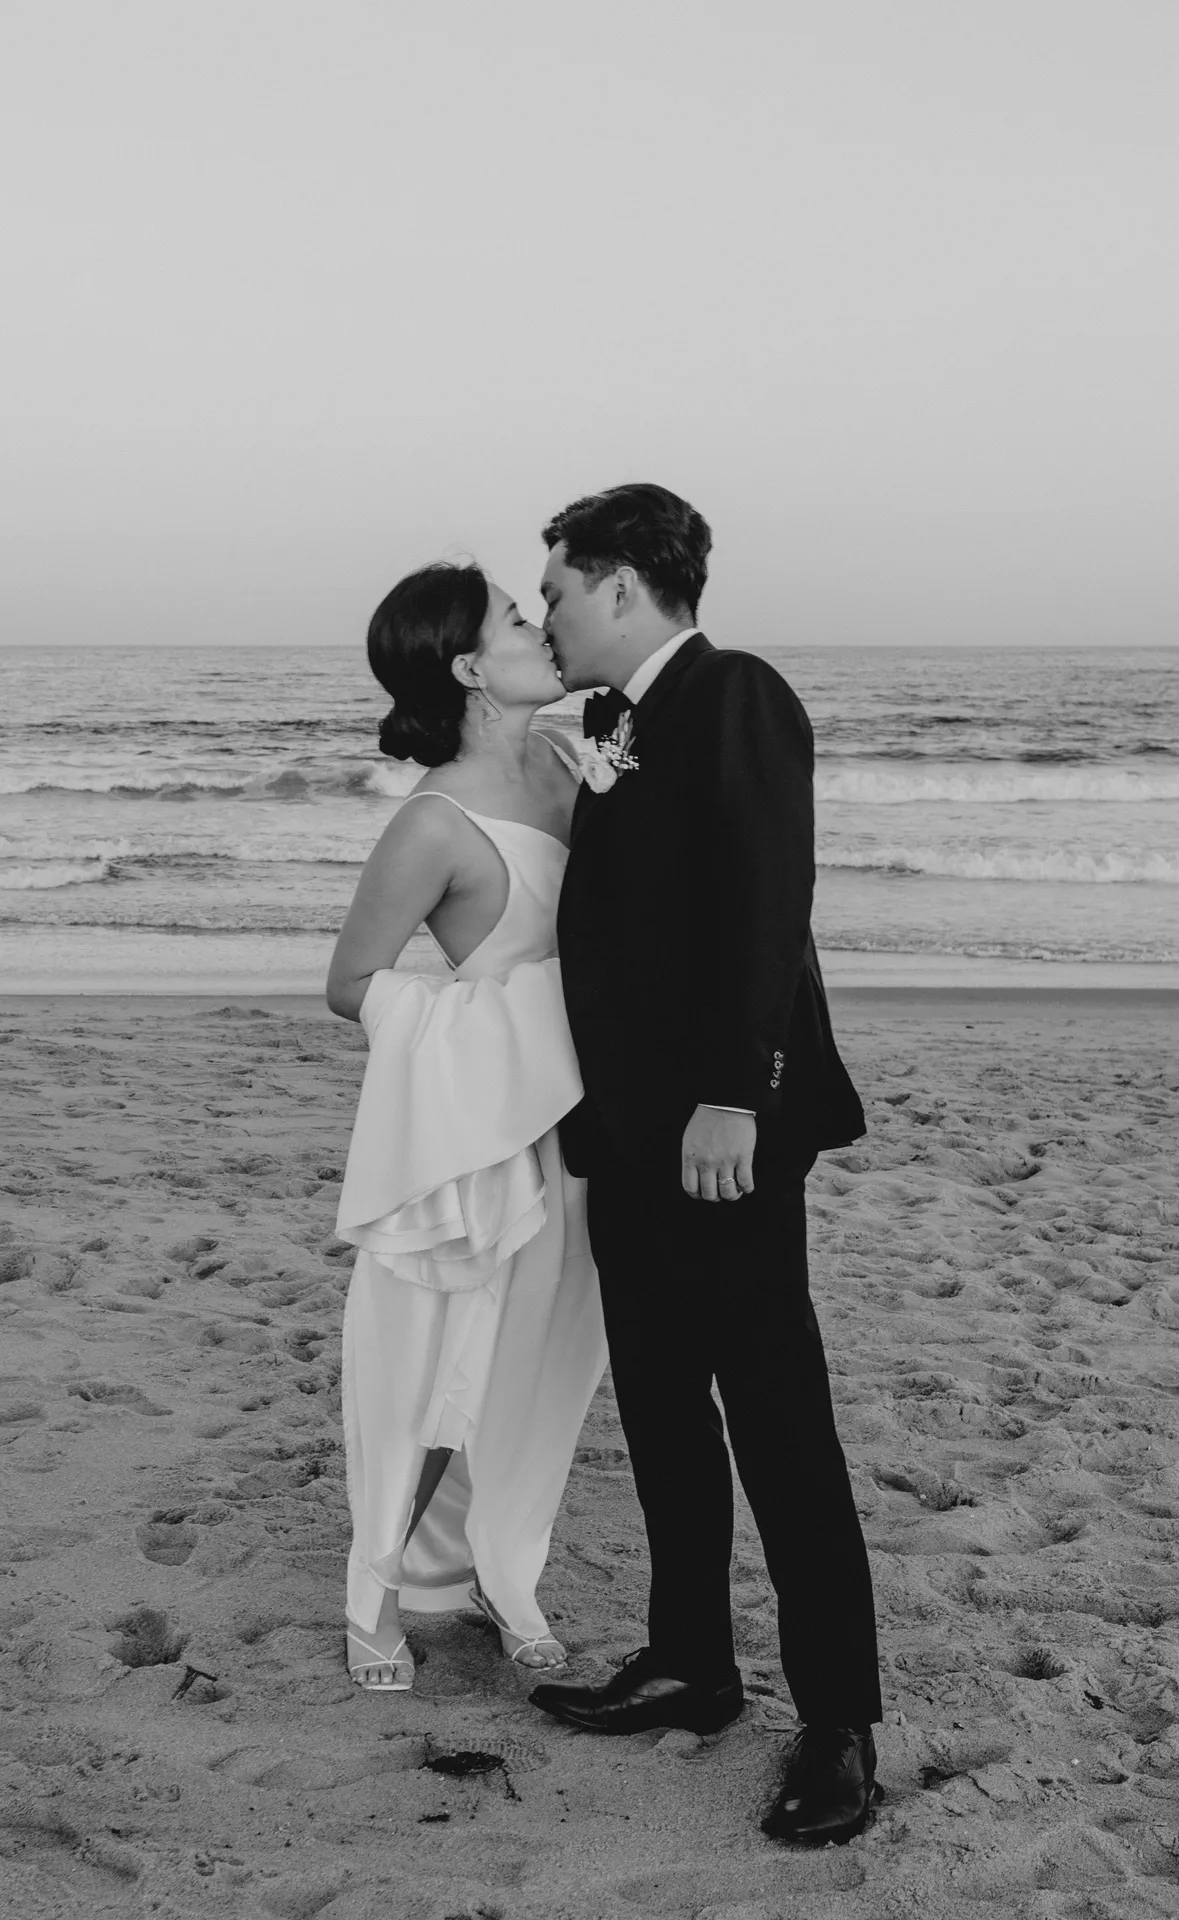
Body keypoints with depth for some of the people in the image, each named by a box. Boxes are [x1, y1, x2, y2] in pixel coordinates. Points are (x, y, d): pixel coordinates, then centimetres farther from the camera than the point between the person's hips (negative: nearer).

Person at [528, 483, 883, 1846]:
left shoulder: (735, 698, -10)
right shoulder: (615, 731, 16)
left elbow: (765, 901, -19)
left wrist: (731, 1097, -24)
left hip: (720, 1132, -9)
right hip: (629, 1131, 9)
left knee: (778, 1425, -3)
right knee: (662, 1414, 16)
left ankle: (838, 1722, 7)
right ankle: (689, 1664, 29)